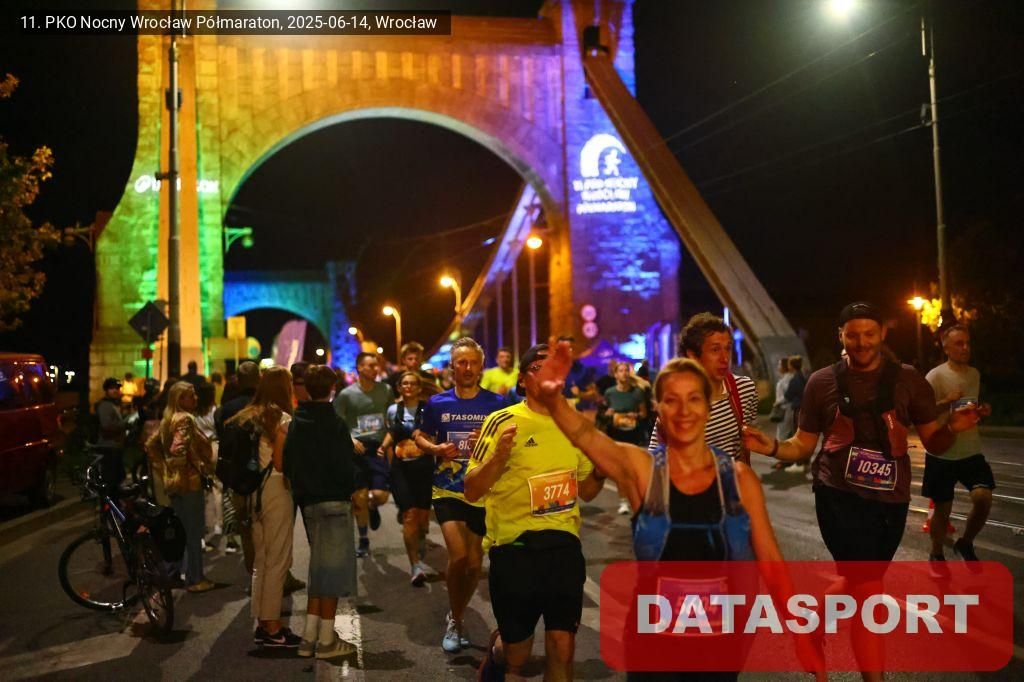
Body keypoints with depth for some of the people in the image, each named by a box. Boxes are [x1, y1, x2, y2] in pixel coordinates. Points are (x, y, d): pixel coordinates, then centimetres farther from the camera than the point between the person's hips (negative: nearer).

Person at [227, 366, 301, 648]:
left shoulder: (247, 417, 11)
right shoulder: (281, 418, -11)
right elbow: (281, 463, -15)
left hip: (252, 491, 8)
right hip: (276, 491, -8)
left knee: (260, 560, 14)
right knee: (277, 560, 0)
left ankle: (263, 624, 21)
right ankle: (272, 627, 4)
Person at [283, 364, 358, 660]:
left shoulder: (297, 421, 8)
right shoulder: (333, 423, -14)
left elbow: (288, 461, 11)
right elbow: (345, 466, -15)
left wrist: (301, 490, 15)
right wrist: (350, 490, 2)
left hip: (308, 502, 7)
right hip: (334, 501, -7)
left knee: (320, 567, 16)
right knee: (333, 567, 1)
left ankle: (310, 636, 17)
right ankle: (326, 640, 5)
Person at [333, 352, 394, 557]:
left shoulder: (385, 390, 3)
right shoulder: (346, 395, -2)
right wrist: (349, 439, -14)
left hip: (379, 449, 1)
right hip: (357, 450, -1)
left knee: (380, 495, -8)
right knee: (359, 498, 4)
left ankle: (372, 507, 31)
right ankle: (363, 541, 21)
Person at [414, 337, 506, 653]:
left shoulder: (496, 404, -3)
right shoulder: (437, 403, 1)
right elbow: (421, 437, 13)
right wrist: (436, 449, -8)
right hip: (447, 490, -1)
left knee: (474, 563, 8)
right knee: (458, 556, -16)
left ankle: (455, 618, 32)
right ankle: (454, 620, 7)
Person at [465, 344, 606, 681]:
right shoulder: (502, 422, -7)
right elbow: (472, 492, -8)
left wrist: (601, 470, -2)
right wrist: (499, 457, -24)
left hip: (565, 545, 4)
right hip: (514, 547, -3)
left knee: (562, 647, 2)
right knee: (517, 653, 11)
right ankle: (497, 651, 44)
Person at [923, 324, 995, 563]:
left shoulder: (975, 374, 9)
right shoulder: (935, 376, -11)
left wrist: (983, 411, 1)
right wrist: (946, 402, -27)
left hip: (971, 452, 4)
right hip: (942, 455, -4)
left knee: (983, 497, -15)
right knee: (943, 508, 6)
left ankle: (965, 543, 11)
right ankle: (936, 554, 29)